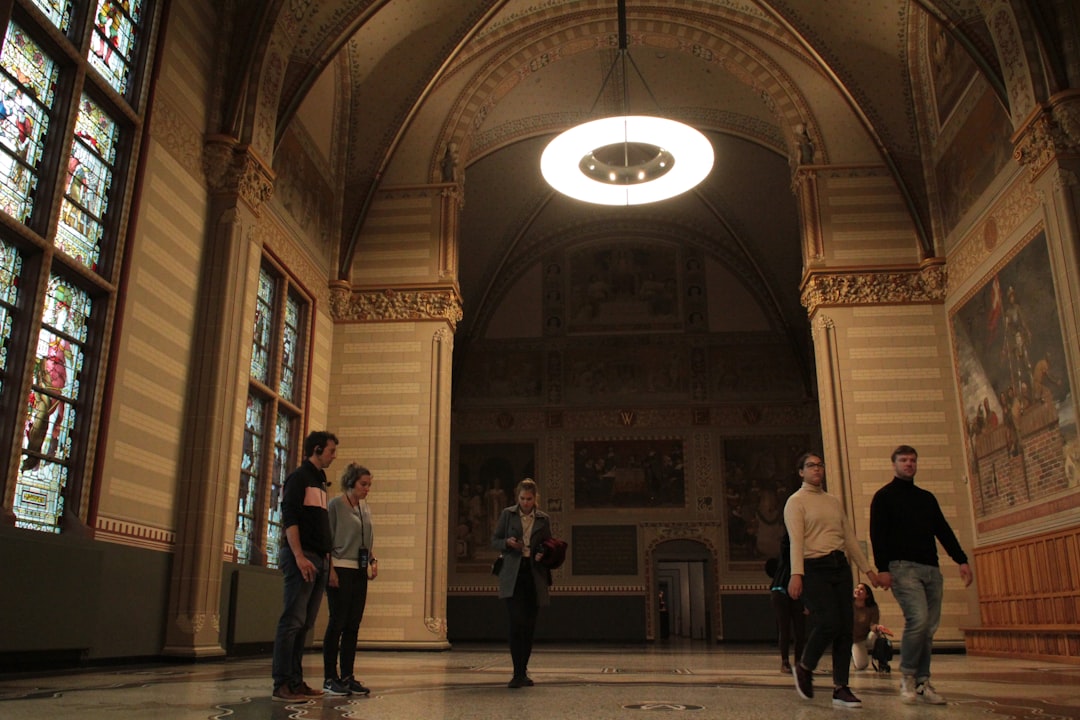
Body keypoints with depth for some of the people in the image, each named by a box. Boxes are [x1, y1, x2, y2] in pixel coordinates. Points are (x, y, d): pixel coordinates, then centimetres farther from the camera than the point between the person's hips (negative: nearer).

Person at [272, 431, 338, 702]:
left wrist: (325, 554, 15)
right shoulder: (299, 477, -5)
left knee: (305, 623, 9)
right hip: (301, 558, -9)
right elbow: (289, 519, -14)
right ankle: (283, 684, -4)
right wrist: (299, 557, -21)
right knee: (293, 621, -8)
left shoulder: (319, 481, 21)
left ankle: (295, 681, 13)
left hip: (318, 559, 9)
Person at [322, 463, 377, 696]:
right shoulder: (336, 505, -5)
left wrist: (373, 560, 4)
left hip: (360, 572, 7)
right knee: (338, 623, -5)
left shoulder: (366, 508, 15)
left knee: (353, 625, 7)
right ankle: (330, 678, 3)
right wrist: (331, 570, -16)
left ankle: (347, 676, 12)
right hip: (340, 569, -6)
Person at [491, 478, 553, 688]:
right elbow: (494, 541, 8)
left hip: (534, 575, 2)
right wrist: (507, 543, -13)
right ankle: (518, 673, -11)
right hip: (513, 576, -2)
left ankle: (522, 672, 18)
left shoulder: (543, 519, 10)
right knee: (517, 622, -14)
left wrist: (544, 554, -5)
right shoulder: (507, 514, 6)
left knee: (529, 625, 6)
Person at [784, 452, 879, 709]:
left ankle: (840, 688, 6)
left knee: (846, 627, 0)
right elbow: (796, 540, -12)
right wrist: (796, 574, -22)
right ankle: (804, 668, 8)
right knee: (829, 623, -17)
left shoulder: (834, 502, 20)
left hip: (841, 566, 6)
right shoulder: (796, 501, 0)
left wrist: (868, 569, 17)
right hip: (814, 568, -6)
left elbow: (850, 537, 22)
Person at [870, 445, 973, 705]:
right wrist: (883, 568, -14)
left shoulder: (927, 498, 21)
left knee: (929, 628, 2)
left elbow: (943, 530, 17)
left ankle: (922, 684, 9)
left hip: (931, 569, 6)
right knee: (918, 619, -19)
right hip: (903, 567, -6)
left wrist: (961, 560, 5)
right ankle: (907, 675, -3)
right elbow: (877, 535, -4)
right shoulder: (884, 496, 4)